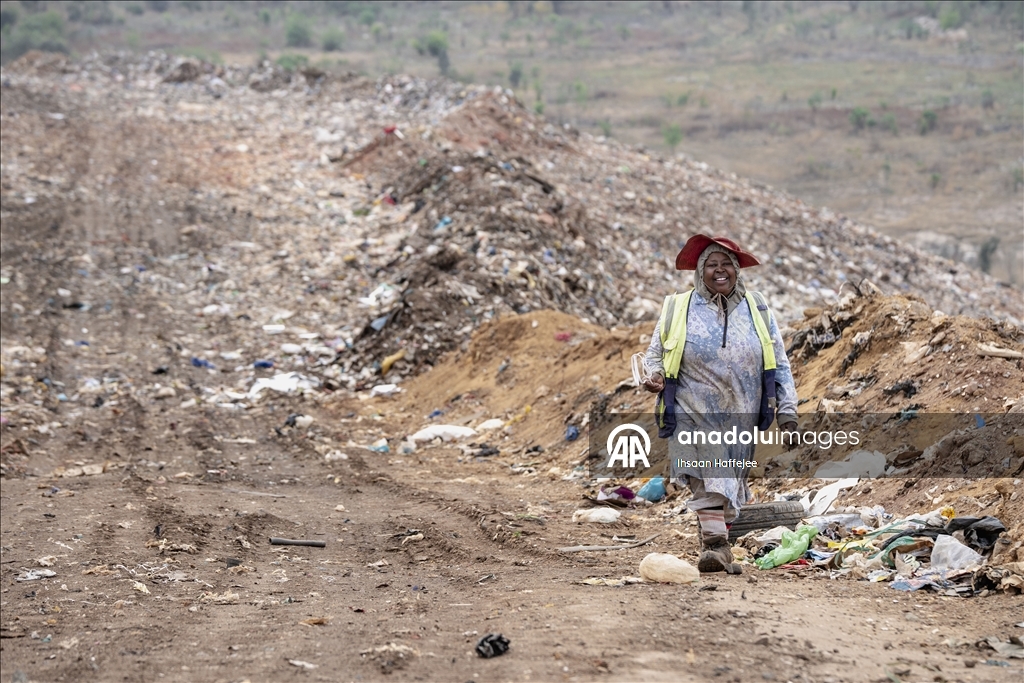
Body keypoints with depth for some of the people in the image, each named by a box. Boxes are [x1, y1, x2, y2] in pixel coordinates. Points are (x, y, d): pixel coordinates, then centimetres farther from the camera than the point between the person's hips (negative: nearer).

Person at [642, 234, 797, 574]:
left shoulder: (756, 309, 8)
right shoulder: (678, 308, 3)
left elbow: (779, 365, 10)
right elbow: (655, 353, 10)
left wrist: (787, 413, 3)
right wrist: (655, 376, -14)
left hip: (740, 419, 3)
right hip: (694, 416, -3)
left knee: (727, 486, 8)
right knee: (709, 483, -17)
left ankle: (716, 543, 19)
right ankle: (716, 547, -24)